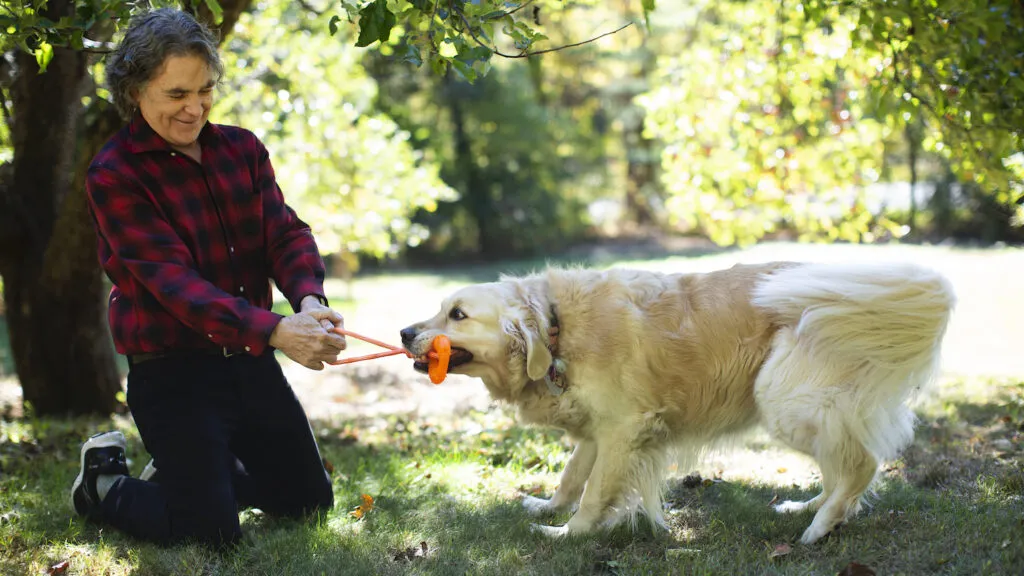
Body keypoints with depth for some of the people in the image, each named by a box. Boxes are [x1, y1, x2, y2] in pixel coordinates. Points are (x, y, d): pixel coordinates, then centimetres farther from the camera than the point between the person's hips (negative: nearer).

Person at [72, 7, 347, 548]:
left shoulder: (242, 148, 3)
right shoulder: (113, 176, -16)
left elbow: (285, 232, -5)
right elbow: (173, 279, -26)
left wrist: (309, 299, -29)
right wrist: (275, 332, -38)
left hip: (249, 361, 6)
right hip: (171, 371, -6)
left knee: (310, 502, 14)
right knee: (212, 533, -6)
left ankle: (195, 470, 37)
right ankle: (105, 483, 22)